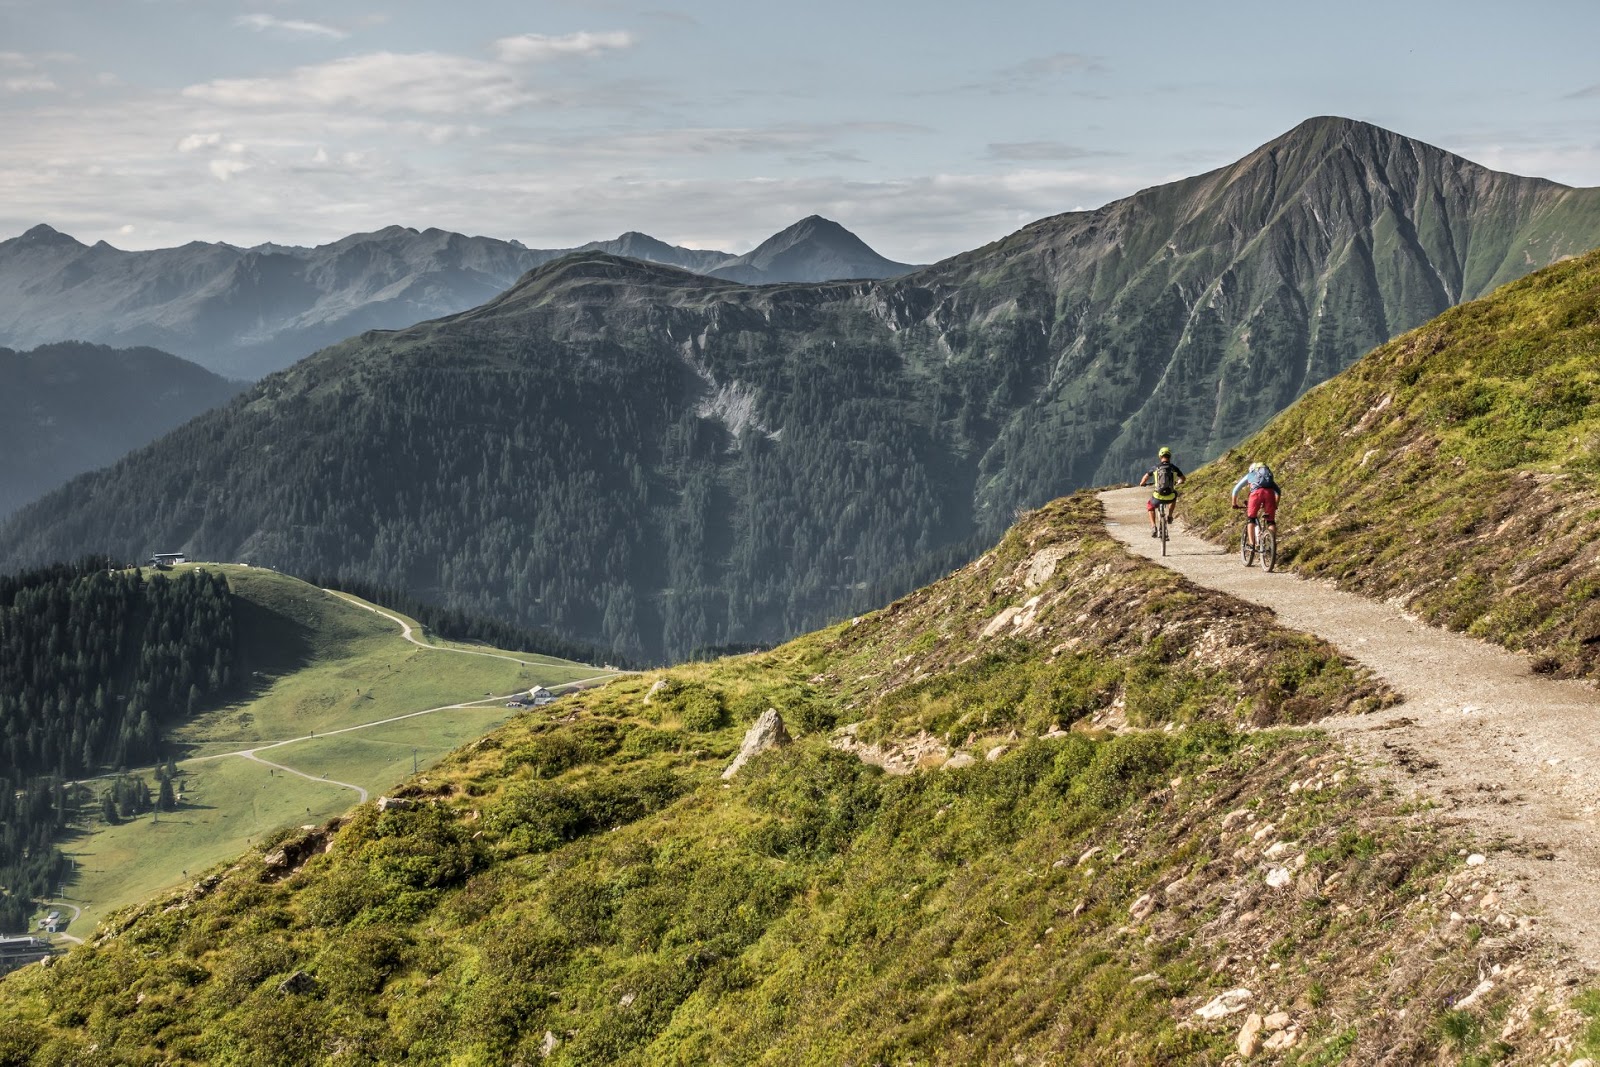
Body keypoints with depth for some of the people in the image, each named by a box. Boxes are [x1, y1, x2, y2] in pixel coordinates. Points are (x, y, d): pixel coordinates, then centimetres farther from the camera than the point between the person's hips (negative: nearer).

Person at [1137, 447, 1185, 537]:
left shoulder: (1156, 467, 1)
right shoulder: (1173, 467, 4)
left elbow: (1146, 477, 2)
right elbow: (1182, 479, 16)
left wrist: (1142, 483, 25)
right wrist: (1177, 483, 39)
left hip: (1158, 496, -1)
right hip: (1169, 497, 1)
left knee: (1150, 507, 30)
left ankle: (1153, 527, 12)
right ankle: (1170, 516, 33)